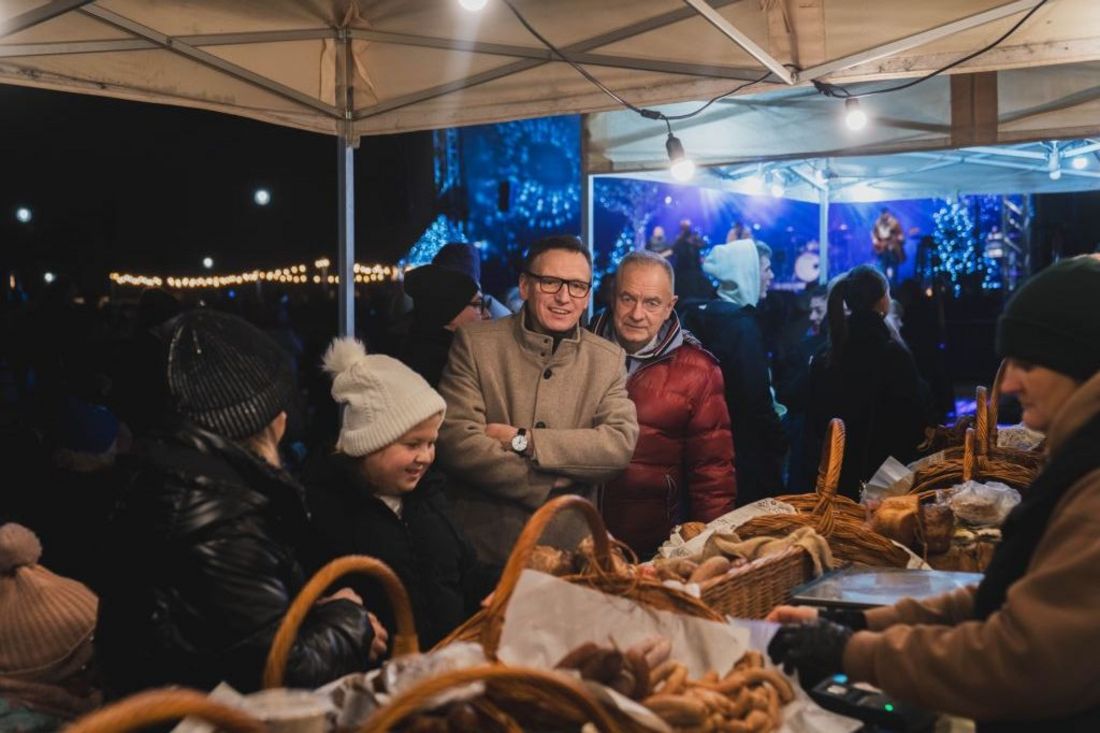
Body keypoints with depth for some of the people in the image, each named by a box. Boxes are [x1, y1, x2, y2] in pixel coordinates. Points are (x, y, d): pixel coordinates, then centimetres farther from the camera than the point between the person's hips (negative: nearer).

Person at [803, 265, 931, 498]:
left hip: (836, 470, 6)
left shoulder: (824, 356, 3)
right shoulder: (894, 354, -14)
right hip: (883, 471, -6)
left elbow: (815, 417, 10)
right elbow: (915, 417, -10)